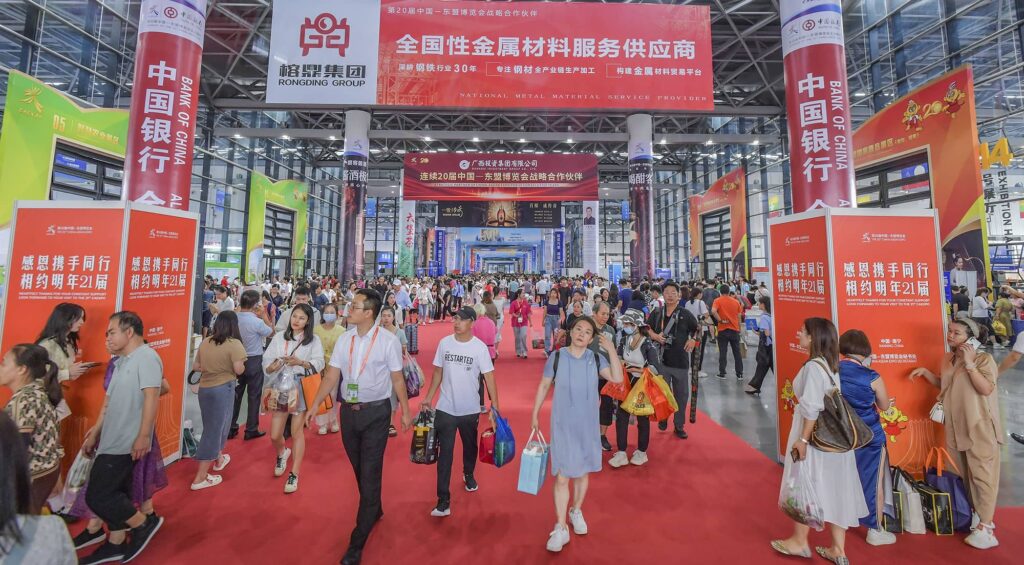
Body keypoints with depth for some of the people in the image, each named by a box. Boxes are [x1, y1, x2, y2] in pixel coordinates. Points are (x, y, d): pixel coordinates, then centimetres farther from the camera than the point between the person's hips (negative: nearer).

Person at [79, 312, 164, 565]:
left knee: (97, 496, -5)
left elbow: (152, 397, -24)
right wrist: (96, 431, 22)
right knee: (115, 494, 16)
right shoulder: (122, 361, 14)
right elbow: (110, 400, 22)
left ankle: (144, 523, 11)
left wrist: (144, 436, -26)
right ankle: (115, 545, 29)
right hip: (113, 441, 9)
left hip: (125, 443, -9)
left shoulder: (146, 357, -17)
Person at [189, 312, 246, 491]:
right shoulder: (234, 343, -15)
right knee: (214, 430, 4)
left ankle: (219, 459, 46)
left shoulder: (205, 342, 5)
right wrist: (242, 364, 1)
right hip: (222, 389, -7)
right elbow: (238, 370, -19)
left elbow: (196, 366, 9)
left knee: (214, 426, 25)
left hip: (204, 388, 7)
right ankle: (200, 478, 12)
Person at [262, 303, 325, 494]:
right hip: (280, 388, 3)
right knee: (275, 435, 8)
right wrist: (272, 366, -19)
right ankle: (282, 453, 44)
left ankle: (294, 475, 21)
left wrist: (300, 362, -26)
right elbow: (266, 362, 2)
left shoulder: (314, 340, -3)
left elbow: (318, 364, -11)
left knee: (297, 432, 5)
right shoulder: (279, 337, 3)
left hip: (301, 389, -2)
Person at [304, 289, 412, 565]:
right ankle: (374, 510, 46)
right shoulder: (344, 340, 0)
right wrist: (313, 406, 0)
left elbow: (397, 379, -7)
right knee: (359, 469, 20)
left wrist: (405, 411, -4)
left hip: (376, 412, -5)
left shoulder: (388, 341, -14)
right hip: (349, 411, 5)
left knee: (370, 473, 1)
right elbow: (331, 376, 4)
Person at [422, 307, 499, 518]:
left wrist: (494, 405, -15)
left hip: (470, 409, 0)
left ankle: (468, 475, 50)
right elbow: (438, 372, 4)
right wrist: (428, 397, 3)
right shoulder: (444, 342, -5)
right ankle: (443, 501, 11)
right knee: (445, 454, 1)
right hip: (445, 408, 1)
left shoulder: (479, 347, -12)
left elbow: (489, 377, -10)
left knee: (470, 446, 21)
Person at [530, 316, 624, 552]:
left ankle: (576, 511, 44)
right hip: (562, 425, -2)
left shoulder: (596, 360, -7)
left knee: (583, 472, 19)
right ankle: (560, 528, 18)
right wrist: (535, 414, 1)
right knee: (561, 476, 1)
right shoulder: (556, 357, -11)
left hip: (587, 425, 2)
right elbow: (544, 386, -1)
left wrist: (611, 350, -24)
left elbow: (617, 379, -20)